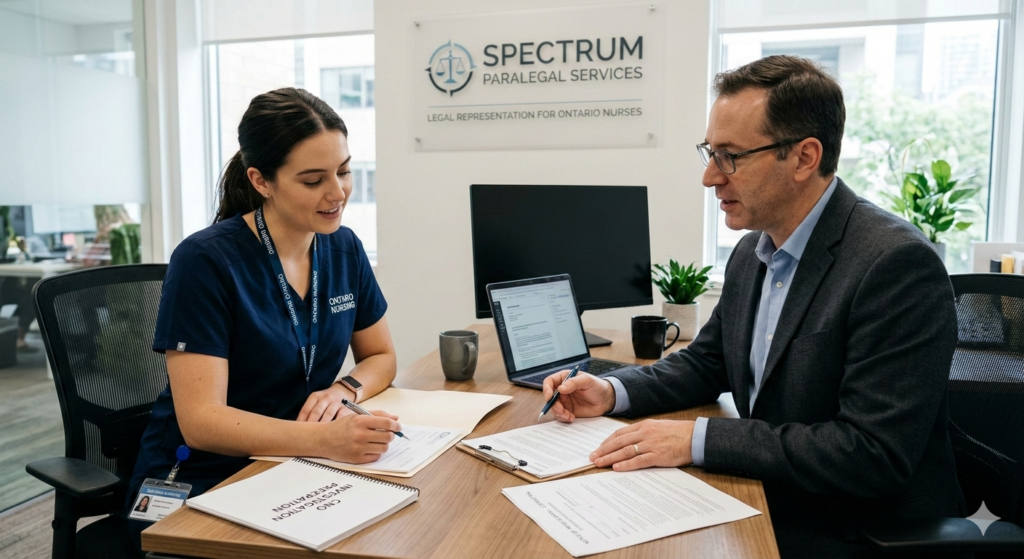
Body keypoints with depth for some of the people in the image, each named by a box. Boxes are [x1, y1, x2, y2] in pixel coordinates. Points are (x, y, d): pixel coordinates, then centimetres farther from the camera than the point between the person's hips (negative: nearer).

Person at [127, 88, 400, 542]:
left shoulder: (343, 248, 0)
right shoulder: (205, 262, -17)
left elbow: (381, 356, 10)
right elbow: (200, 421, -21)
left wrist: (344, 390, -12)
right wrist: (325, 439, -35)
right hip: (200, 484, -5)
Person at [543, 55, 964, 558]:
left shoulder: (897, 264, -23)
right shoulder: (751, 252, 2)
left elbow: (874, 454, -27)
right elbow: (706, 362, 13)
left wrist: (698, 440, -26)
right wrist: (612, 392, -4)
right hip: (765, 505, 7)